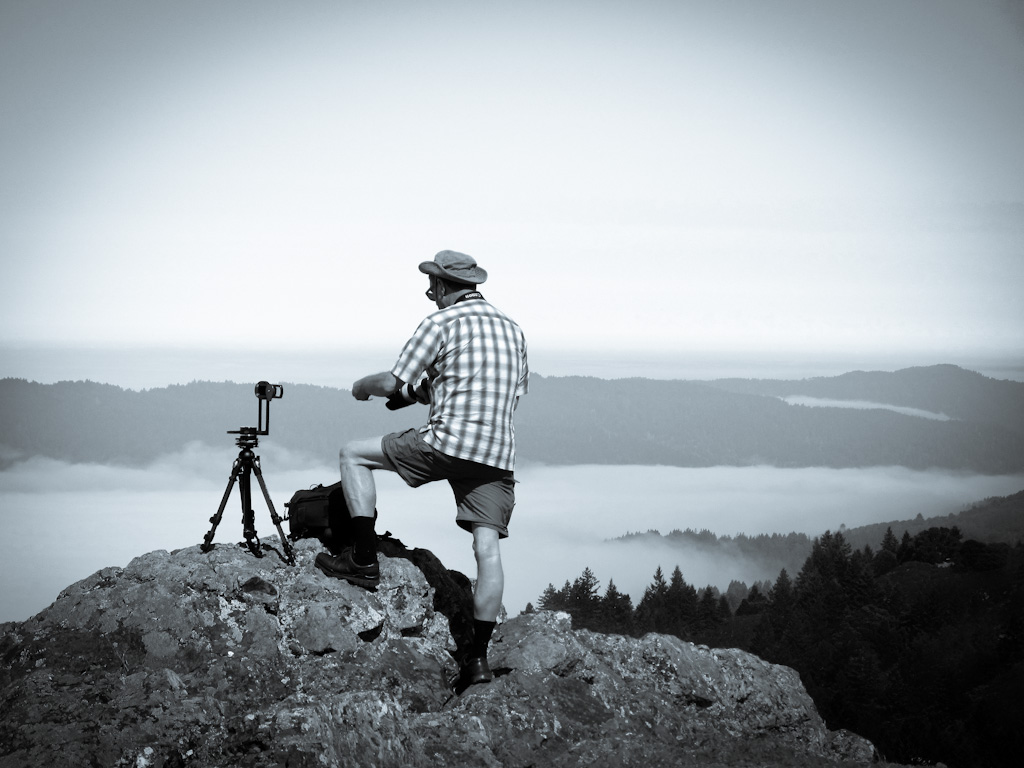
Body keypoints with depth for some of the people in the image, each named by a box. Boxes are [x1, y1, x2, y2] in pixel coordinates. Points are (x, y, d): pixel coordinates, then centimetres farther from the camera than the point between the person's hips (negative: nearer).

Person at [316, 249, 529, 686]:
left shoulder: (441, 323, -1)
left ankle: (364, 561, 6)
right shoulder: (512, 329, 19)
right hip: (498, 454, 6)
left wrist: (362, 386, 21)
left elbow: (393, 384, -2)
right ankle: (478, 656, -7)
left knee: (353, 455, 11)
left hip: (447, 442, -6)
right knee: (488, 549, 0)